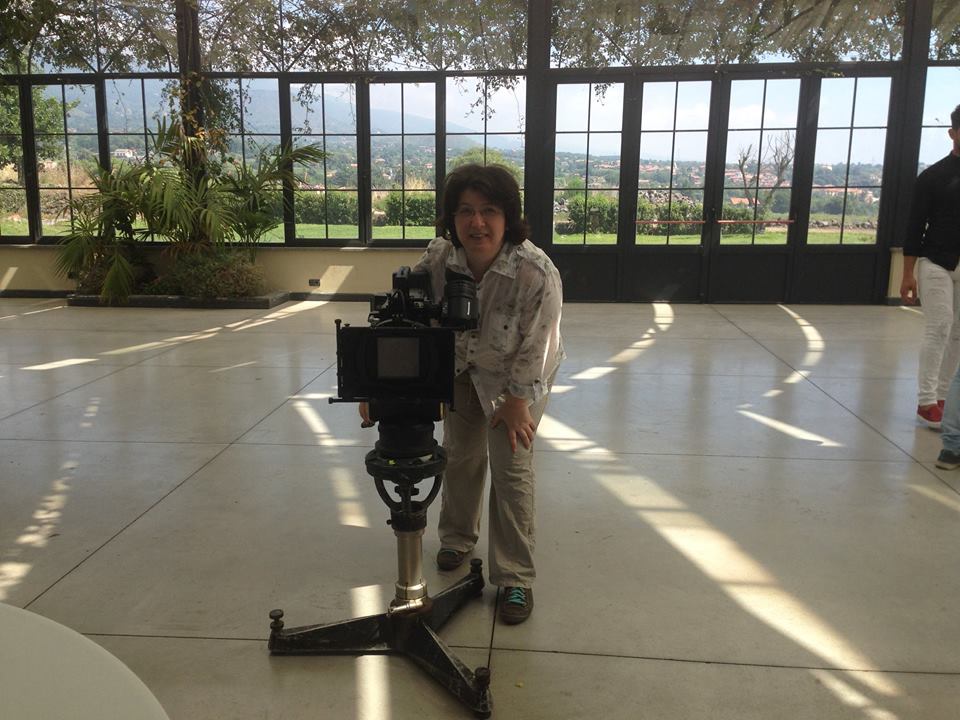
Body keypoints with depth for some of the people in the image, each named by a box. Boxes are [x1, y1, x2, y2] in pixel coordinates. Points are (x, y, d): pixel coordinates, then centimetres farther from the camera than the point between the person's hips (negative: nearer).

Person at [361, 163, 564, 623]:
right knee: (460, 455, 19)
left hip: (517, 378, -4)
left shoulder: (537, 273, -36)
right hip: (460, 370, 4)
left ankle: (515, 579, 9)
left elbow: (536, 348, -25)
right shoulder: (437, 260, -26)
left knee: (511, 468, -6)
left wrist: (516, 401, -16)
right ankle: (457, 538, 45)